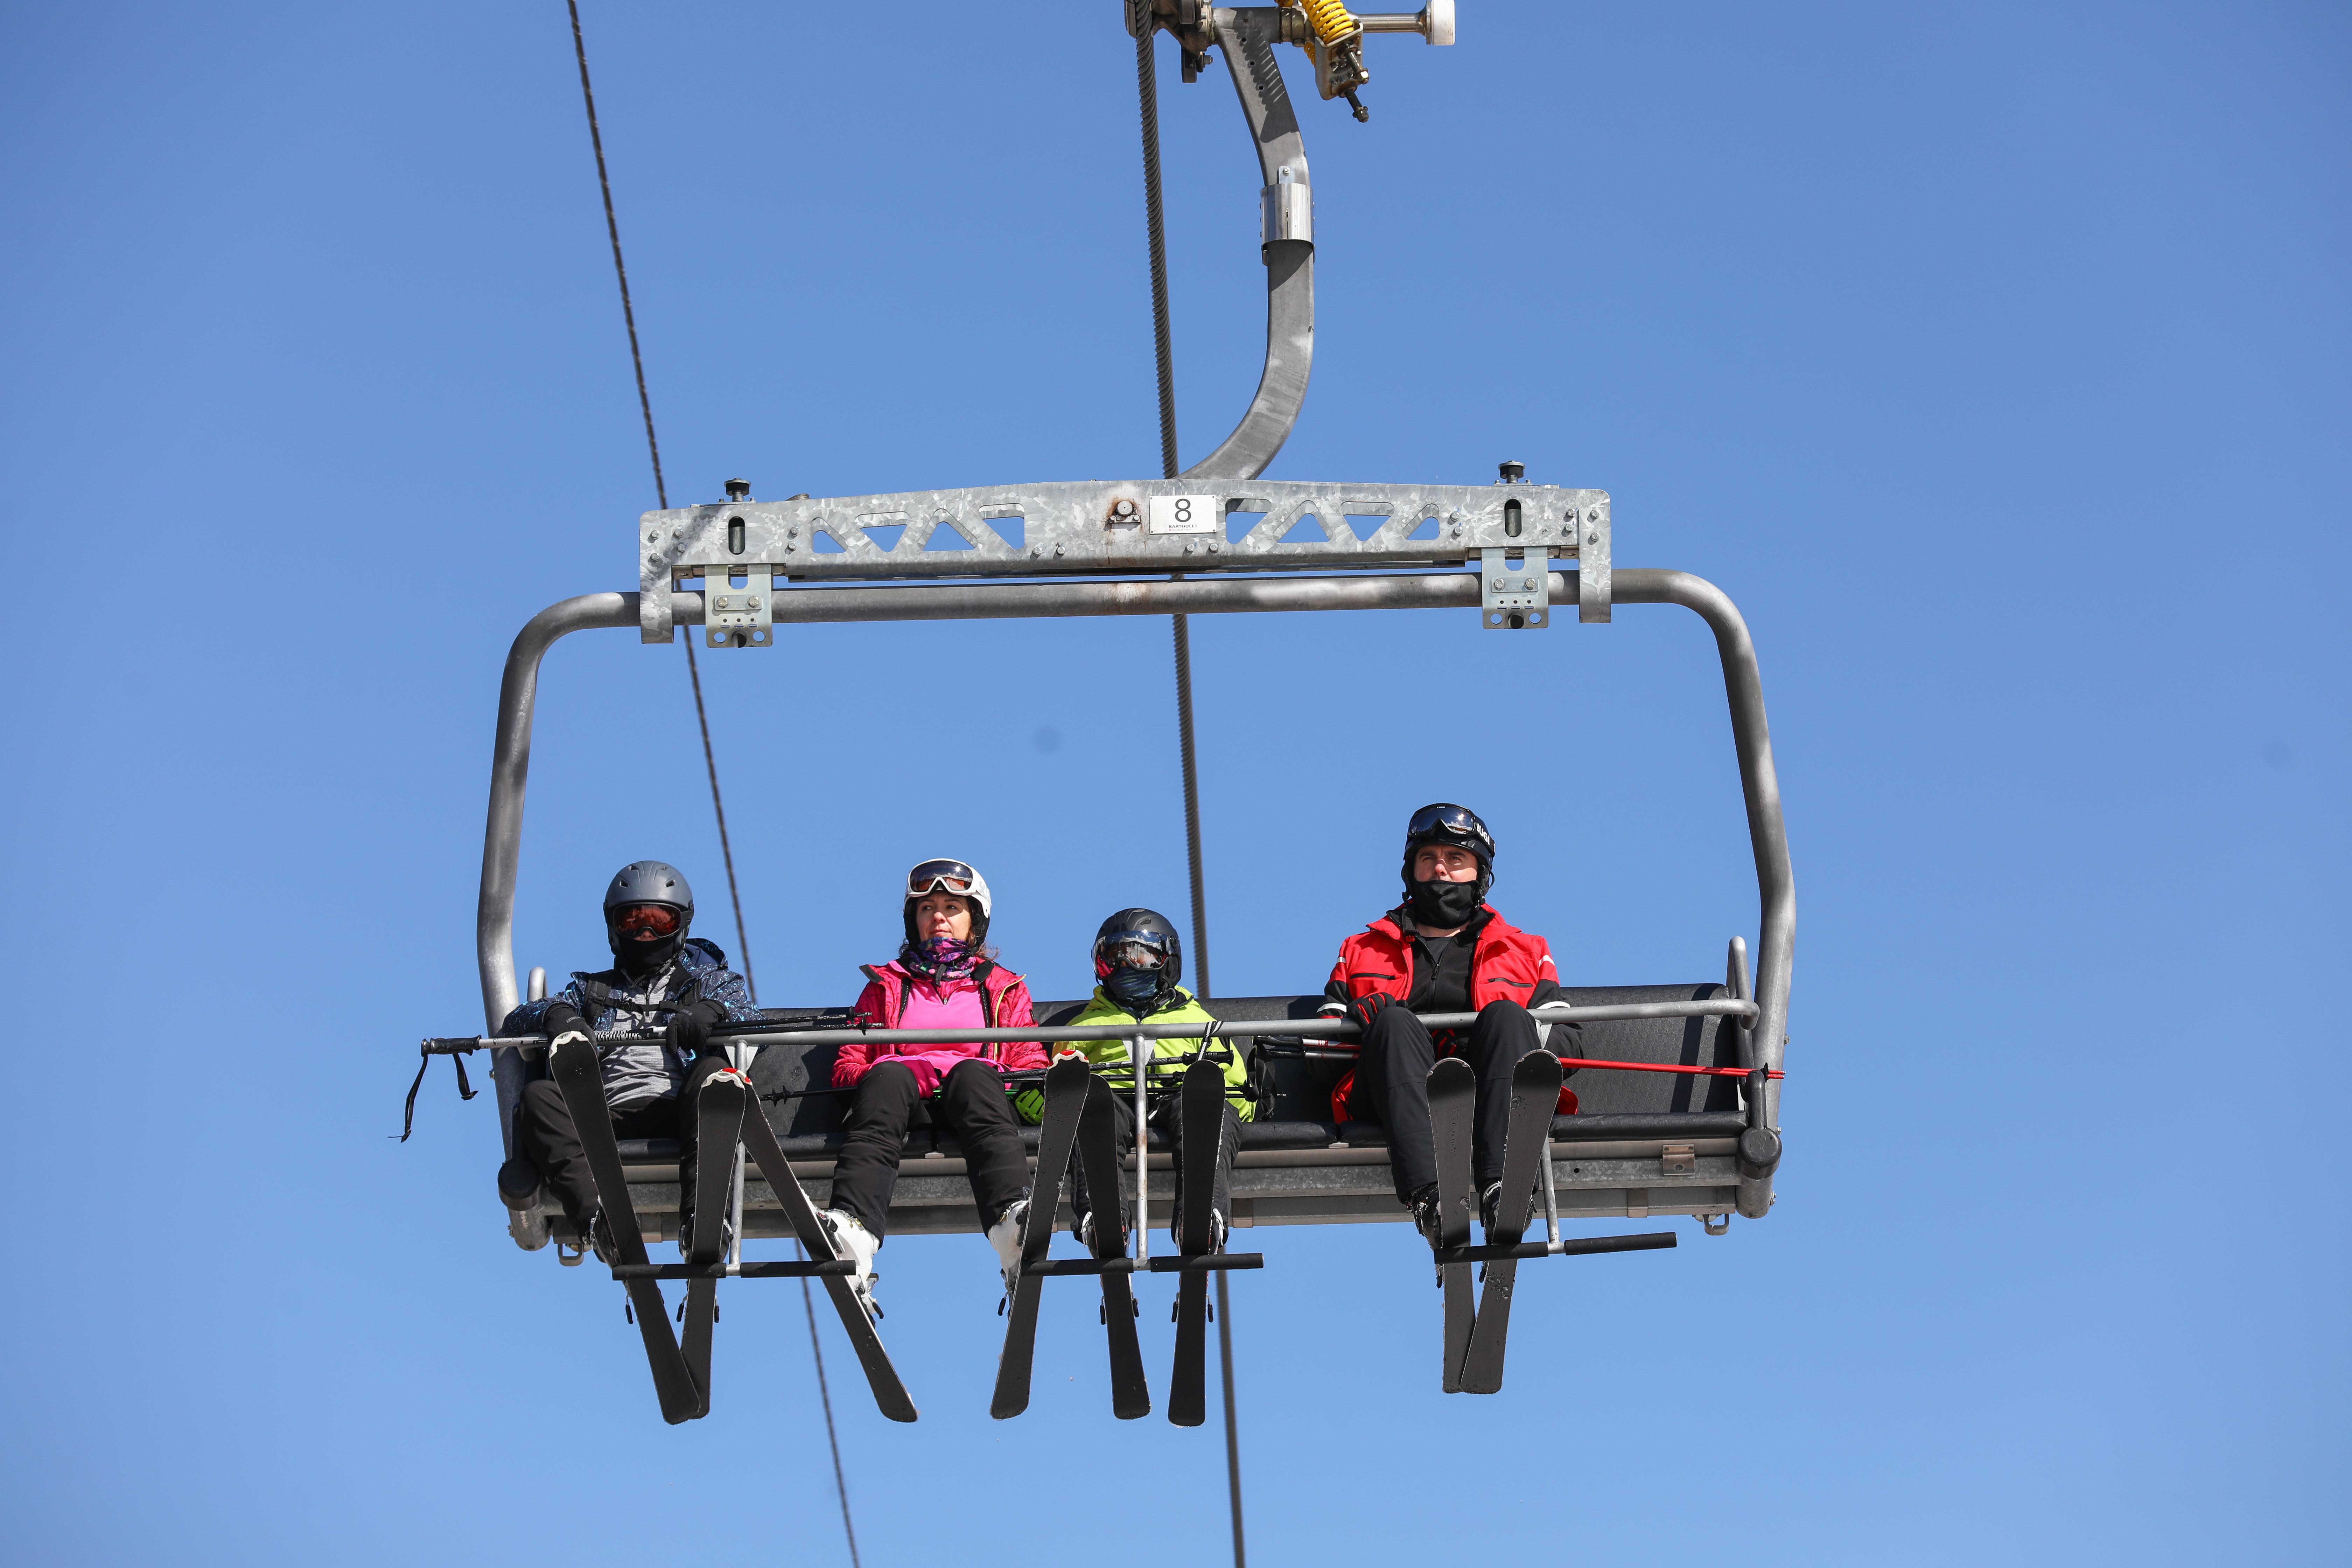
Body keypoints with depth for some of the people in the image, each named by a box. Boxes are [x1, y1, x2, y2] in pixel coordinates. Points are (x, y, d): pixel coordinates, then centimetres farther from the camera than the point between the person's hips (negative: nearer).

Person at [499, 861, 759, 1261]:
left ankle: (697, 1219, -47)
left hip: (675, 1113, -1)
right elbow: (516, 1021, 19)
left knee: (712, 1070, -32)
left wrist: (713, 1011, -14)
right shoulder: (592, 989, 32)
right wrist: (557, 1014, -5)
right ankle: (596, 1216, -48)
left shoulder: (706, 983, 29)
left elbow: (750, 1019, 9)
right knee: (538, 1095, -27)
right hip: (609, 1117, 1)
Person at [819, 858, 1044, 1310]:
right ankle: (853, 1231, -63)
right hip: (902, 1089, 0)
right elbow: (847, 1066, 22)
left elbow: (1031, 1065, 20)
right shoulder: (885, 986, 32)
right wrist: (865, 1076, -1)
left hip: (971, 1088, 0)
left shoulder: (1003, 989, 31)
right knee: (888, 1075, -37)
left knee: (973, 1073, -38)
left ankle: (1014, 1223, -66)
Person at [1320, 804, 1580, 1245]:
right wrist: (1356, 1023, -3)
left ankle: (1501, 1186, -51)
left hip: (1482, 1090, 0)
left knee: (1505, 1015, -30)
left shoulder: (1524, 952, 30)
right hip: (1396, 1101, 0)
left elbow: (1567, 1047, 17)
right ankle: (1427, 1193, -55)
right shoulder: (1363, 951, 31)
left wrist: (1501, 1033, -4)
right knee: (1394, 1021, -32)